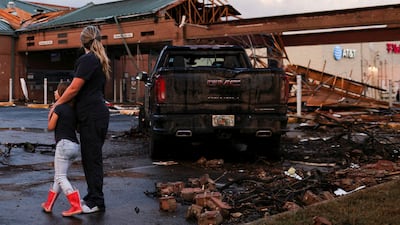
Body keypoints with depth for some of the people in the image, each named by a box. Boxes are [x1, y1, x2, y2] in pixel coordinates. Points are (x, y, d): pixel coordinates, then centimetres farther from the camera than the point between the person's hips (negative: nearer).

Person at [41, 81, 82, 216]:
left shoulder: (59, 108, -8)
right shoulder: (73, 109, 13)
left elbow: (50, 127, -2)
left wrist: (50, 115, 11)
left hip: (64, 144, -8)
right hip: (75, 146, 8)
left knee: (60, 177, -6)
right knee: (59, 176, 17)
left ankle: (76, 205, -19)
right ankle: (49, 204, 25)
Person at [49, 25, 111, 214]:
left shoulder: (87, 60, -12)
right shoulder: (100, 60, 17)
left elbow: (74, 88, -15)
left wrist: (57, 104, -2)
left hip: (92, 116, -9)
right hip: (96, 114, 9)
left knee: (92, 158, -5)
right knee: (91, 157, 15)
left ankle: (96, 202, -1)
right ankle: (92, 196, 23)